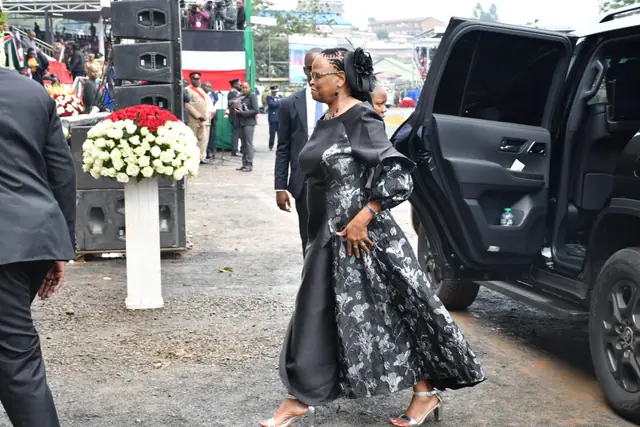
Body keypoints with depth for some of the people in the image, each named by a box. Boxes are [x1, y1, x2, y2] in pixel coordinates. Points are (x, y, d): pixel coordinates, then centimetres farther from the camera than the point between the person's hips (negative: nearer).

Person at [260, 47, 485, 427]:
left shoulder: (361, 120, -15)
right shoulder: (327, 122, 11)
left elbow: (400, 175, -20)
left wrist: (361, 219, -22)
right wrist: (324, 232, 19)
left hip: (362, 236, -9)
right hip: (328, 238, 9)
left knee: (391, 313, 2)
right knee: (316, 316, 12)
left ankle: (427, 392, 18)